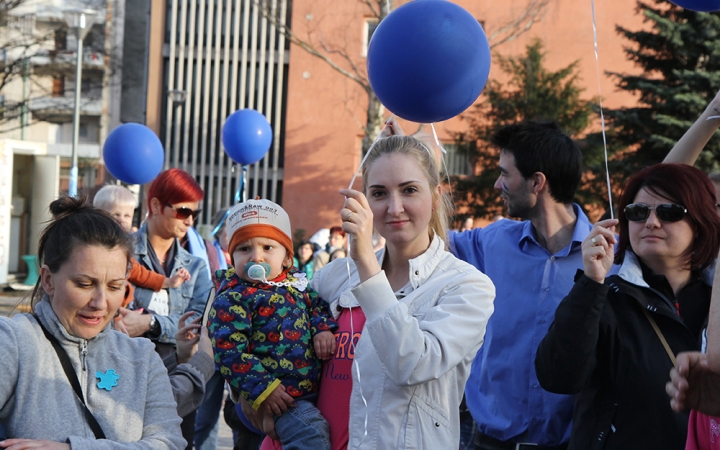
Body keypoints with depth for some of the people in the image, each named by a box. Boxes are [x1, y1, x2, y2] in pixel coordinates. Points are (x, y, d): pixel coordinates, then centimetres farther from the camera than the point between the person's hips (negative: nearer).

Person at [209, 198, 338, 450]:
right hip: (279, 395, -8)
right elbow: (229, 351, -15)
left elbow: (318, 304, 22)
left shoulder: (296, 285, 10)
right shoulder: (232, 299, -11)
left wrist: (323, 328, -2)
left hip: (313, 388, 8)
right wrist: (263, 389, -21)